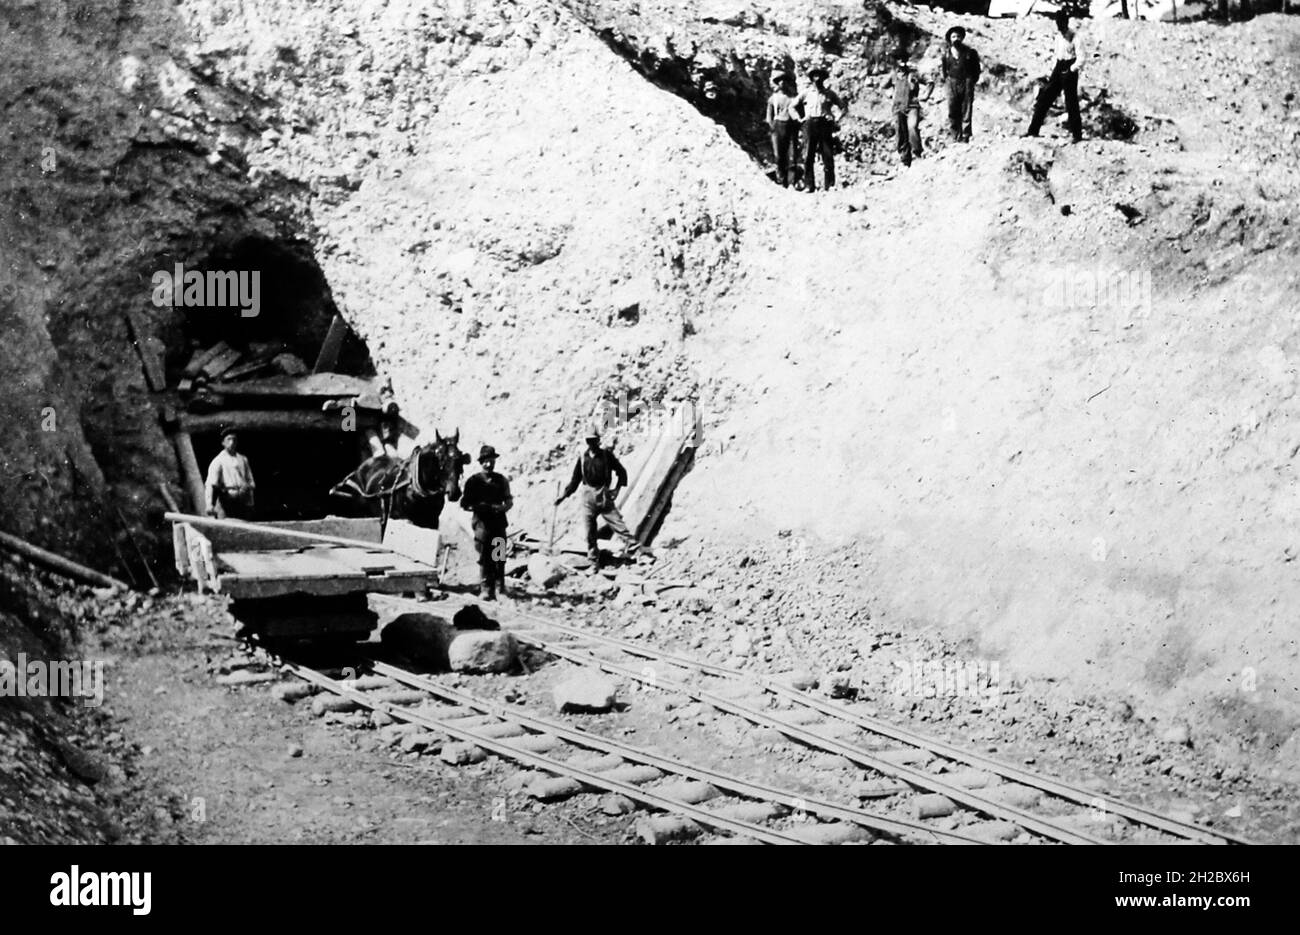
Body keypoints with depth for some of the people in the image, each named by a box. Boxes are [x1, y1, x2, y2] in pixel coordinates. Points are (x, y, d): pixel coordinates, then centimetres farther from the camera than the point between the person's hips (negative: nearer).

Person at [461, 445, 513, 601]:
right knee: (484, 557, -2)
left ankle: (500, 588, 11)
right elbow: (464, 503, 3)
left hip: (499, 522, 2)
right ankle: (485, 589, 1)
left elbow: (509, 501, 13)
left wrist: (503, 508, -9)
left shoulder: (501, 480, 10)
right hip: (482, 523, -2)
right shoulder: (474, 481, 3)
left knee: (500, 557, 3)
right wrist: (478, 507, -14)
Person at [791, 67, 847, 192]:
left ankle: (830, 184, -1)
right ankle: (809, 185, -2)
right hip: (810, 124, 1)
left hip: (825, 124, 0)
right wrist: (800, 118, 7)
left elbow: (844, 107, 17)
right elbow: (792, 106, 19)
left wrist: (837, 119, 2)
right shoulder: (806, 93, 13)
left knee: (828, 156, -5)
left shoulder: (830, 94, 11)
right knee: (808, 156, -4)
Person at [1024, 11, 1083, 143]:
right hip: (1058, 68, 7)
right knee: (1044, 99, 4)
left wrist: (1070, 70, -26)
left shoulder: (1074, 36, -11)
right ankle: (1033, 130, 8)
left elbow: (1079, 58, -15)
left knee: (1071, 104, -6)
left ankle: (1077, 135, 0)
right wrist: (1052, 75, 14)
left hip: (1069, 71, -7)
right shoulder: (1058, 35, 10)